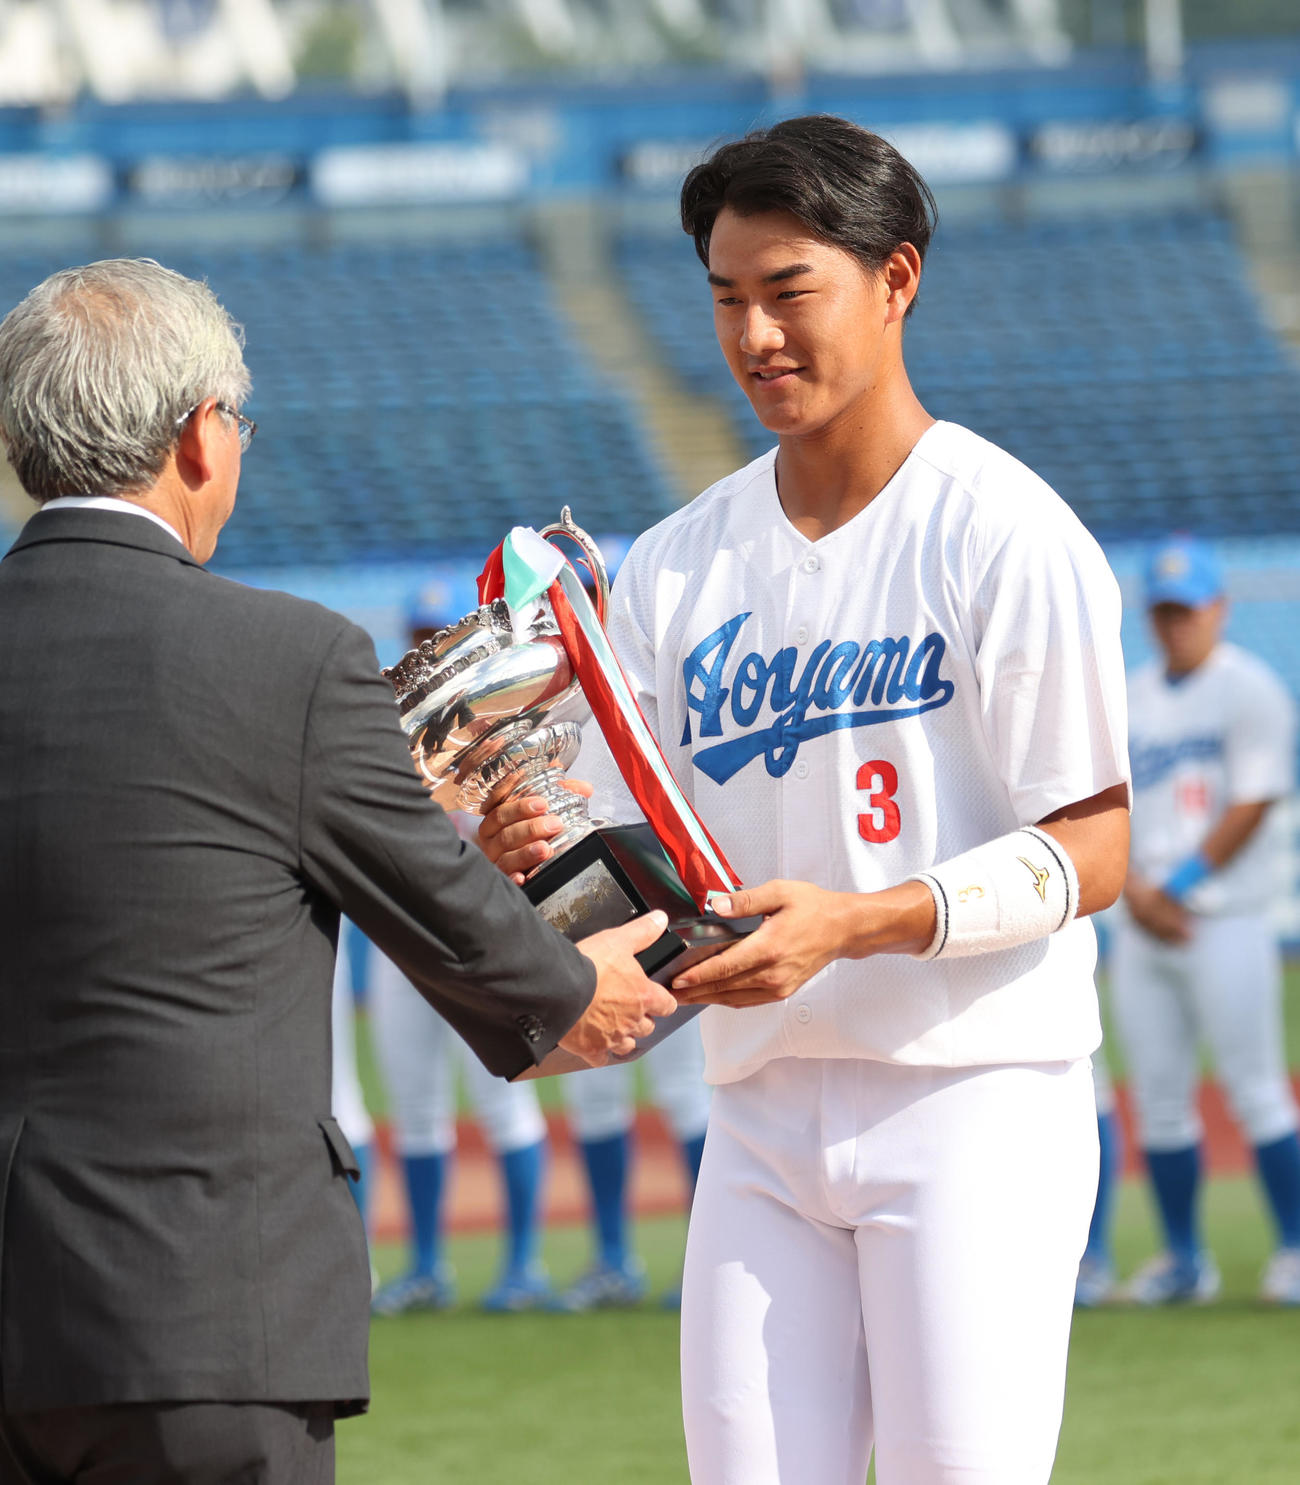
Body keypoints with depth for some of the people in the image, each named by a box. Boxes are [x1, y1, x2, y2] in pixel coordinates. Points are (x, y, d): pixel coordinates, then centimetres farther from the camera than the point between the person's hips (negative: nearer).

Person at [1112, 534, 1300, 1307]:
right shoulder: (1131, 697, 14)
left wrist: (1178, 888, -12)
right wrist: (1135, 891, -5)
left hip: (1225, 919, -6)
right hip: (1140, 924, 6)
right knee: (1158, 1097, 4)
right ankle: (1184, 1258, 11)